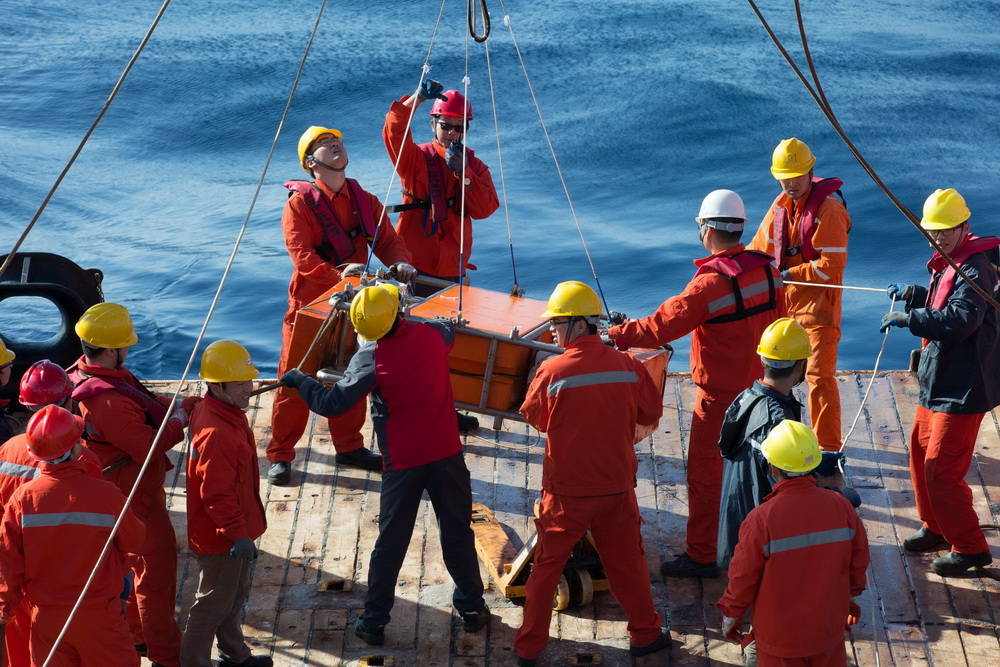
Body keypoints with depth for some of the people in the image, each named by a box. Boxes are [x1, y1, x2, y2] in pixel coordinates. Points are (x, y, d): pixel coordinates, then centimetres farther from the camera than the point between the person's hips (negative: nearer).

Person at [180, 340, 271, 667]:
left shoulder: (227, 413, 1)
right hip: (221, 538, -10)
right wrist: (238, 534, -23)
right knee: (214, 604, 6)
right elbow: (217, 493, -29)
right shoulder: (215, 432, -32)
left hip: (234, 531, 10)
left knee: (235, 594, 26)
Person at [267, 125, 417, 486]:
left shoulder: (366, 202, 6)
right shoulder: (299, 205, -10)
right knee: (295, 382, 0)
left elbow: (388, 240, 2)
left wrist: (399, 263, -21)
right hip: (309, 307, -5)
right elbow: (302, 256, -20)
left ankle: (349, 446, 31)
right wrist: (338, 274, -35)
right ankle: (280, 456, 10)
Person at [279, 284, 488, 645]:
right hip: (447, 453, 2)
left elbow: (333, 403, -16)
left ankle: (374, 620, 17)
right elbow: (449, 332, 23)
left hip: (402, 462, -2)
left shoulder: (370, 358, -15)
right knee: (457, 533, 15)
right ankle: (472, 608, 24)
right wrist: (407, 322, 36)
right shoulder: (431, 334, -4)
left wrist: (299, 381, -1)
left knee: (391, 541, 9)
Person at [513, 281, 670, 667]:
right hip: (618, 486, 2)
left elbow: (534, 418, -1)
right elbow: (651, 414, 4)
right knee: (626, 562, 18)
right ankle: (645, 634, 30)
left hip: (567, 490, -2)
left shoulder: (552, 371, -18)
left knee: (547, 566, 12)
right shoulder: (628, 367, -10)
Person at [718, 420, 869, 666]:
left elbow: (743, 578, -15)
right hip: (828, 626, 3)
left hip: (779, 633, -3)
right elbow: (858, 561, 0)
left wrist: (731, 616, 3)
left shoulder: (762, 519, -27)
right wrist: (849, 597, 19)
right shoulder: (841, 507, -15)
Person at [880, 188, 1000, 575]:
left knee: (941, 469, -10)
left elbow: (960, 320, -32)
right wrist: (913, 295, 13)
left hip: (963, 388, -10)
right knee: (921, 452, 19)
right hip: (938, 381, 10)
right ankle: (937, 528, 35)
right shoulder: (948, 263, 13)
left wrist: (909, 318, -27)